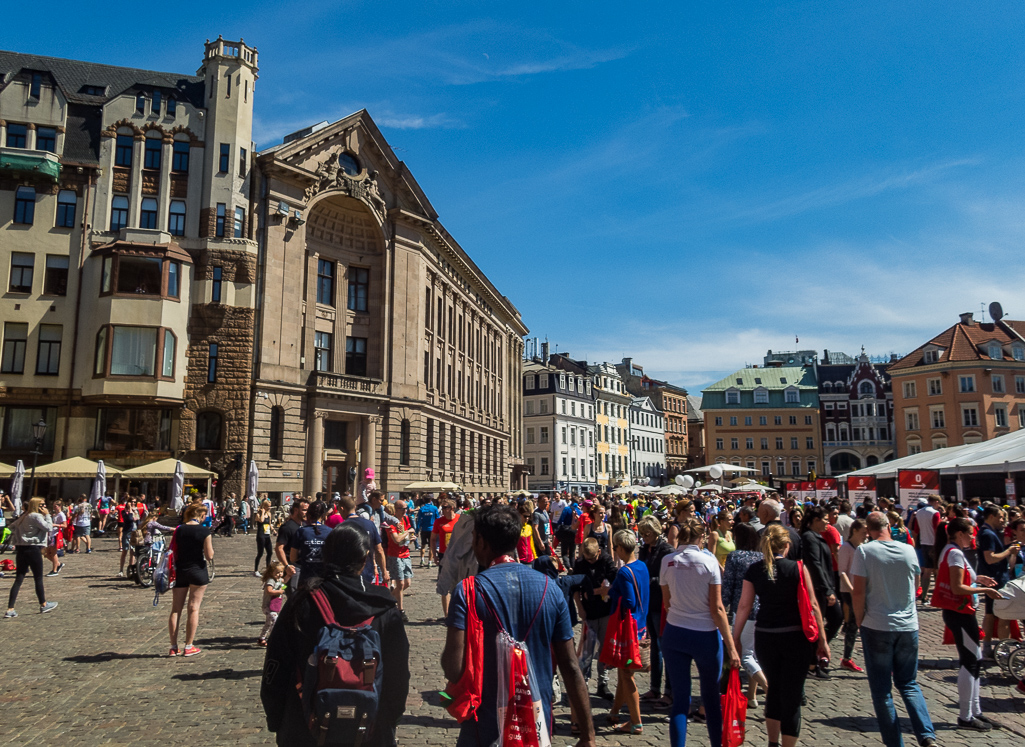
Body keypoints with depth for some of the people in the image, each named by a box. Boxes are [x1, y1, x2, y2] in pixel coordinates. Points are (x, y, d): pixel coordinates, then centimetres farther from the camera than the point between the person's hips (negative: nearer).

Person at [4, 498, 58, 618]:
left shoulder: (24, 516, 15)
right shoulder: (36, 516, -12)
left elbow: (13, 526, 19)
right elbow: (49, 528, -15)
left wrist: (15, 541, 20)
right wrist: (47, 516, -7)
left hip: (21, 549, 8)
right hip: (33, 549, -8)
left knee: (18, 579, 5)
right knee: (38, 578, 6)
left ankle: (10, 610, -1)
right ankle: (43, 605, 19)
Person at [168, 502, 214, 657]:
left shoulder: (179, 530, 0)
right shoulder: (204, 531, -11)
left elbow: (172, 553, 3)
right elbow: (209, 556, -11)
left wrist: (172, 571, 14)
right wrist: (210, 546, 7)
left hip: (180, 571, 3)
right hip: (198, 570, -3)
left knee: (176, 609, 10)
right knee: (193, 608, 5)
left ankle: (173, 647, 12)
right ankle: (188, 647, 8)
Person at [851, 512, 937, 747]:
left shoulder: (864, 551, -13)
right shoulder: (909, 550, -1)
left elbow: (858, 592, -15)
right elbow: (916, 587, 13)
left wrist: (859, 619, -1)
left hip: (876, 626, -4)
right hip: (908, 626, 4)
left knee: (881, 689, 8)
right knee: (909, 683, 18)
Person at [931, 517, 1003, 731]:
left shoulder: (949, 551, 13)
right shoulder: (956, 553, -18)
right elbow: (957, 588, -23)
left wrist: (976, 579, 11)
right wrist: (985, 590, -17)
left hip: (955, 611, 10)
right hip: (960, 613, -10)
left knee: (973, 659, 17)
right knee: (970, 661, -3)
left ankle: (974, 710, 26)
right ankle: (966, 717, 4)